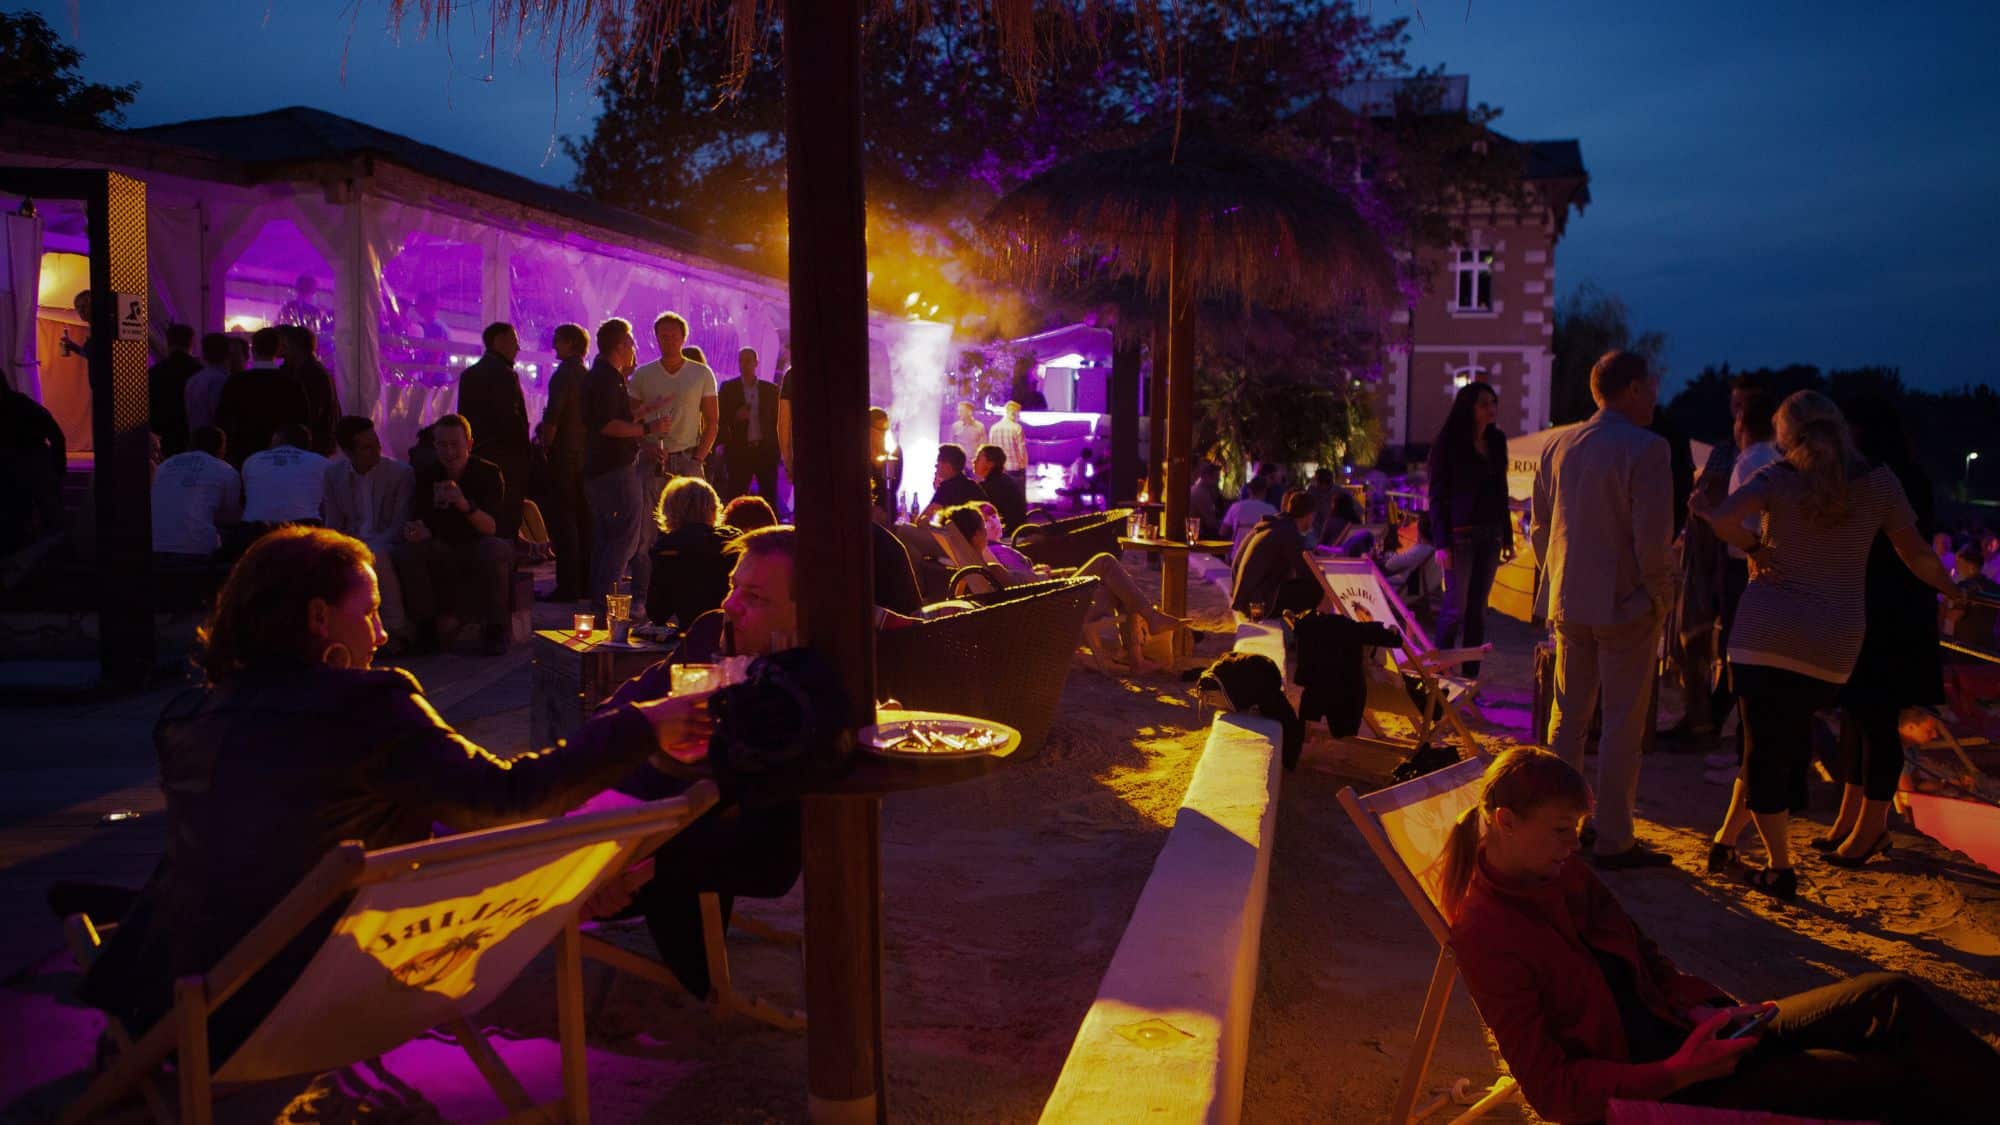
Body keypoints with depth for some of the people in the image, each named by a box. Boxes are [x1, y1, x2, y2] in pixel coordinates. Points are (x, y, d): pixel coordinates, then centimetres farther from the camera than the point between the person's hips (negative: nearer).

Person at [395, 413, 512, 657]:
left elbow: (492, 528, -19)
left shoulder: (489, 473, -7)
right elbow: (422, 526, -1)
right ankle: (426, 627, -13)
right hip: (442, 558, 3)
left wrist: (465, 504, -38)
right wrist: (416, 532, -27)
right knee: (406, 550, -24)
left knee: (496, 549, -35)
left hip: (478, 551, -3)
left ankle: (495, 630, -21)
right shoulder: (426, 477, 3)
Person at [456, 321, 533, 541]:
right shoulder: (504, 374, -12)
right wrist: (526, 447, -4)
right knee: (506, 522, -7)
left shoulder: (468, 374, 14)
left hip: (476, 457, 9)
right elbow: (511, 420, -17)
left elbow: (463, 416, 15)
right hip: (506, 462, -8)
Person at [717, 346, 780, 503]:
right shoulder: (728, 388, 6)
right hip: (739, 451, -1)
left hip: (766, 451, 1)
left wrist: (777, 448, 1)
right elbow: (720, 418, 3)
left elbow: (778, 420, 10)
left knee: (769, 496, 0)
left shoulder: (771, 389, 9)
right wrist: (736, 416, -15)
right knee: (735, 497, -4)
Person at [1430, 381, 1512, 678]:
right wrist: (1442, 542, -13)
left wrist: (1507, 537, 11)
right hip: (1461, 533, -5)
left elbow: (1501, 493, 15)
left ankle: (1470, 676, 10)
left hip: (1490, 534, 5)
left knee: (1478, 608, 5)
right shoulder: (1449, 442, -4)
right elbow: (1437, 495, -7)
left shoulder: (1496, 442, 11)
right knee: (1456, 606, -6)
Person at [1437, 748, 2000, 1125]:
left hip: (1683, 1035, 8)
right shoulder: (1483, 932, -20)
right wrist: (1677, 1074, -26)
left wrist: (1705, 1009, -5)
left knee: (1891, 997, -6)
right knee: (1889, 1077, -14)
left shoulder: (1563, 875, 4)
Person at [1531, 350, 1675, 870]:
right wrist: (1660, 593, -6)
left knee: (1567, 716, 15)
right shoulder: (1646, 449, -15)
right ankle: (1614, 840, 8)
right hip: (1627, 604, -6)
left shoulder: (1558, 446, 6)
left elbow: (1540, 527, 11)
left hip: (1568, 604, 6)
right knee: (1623, 725, 2)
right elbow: (1652, 539, -19)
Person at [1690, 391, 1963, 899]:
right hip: (1833, 644, 3)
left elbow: (1723, 518, -22)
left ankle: (1781, 870, 9)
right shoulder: (1878, 480, 5)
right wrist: (1951, 590, 30)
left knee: (1764, 747, 6)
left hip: (1765, 633, -2)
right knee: (1784, 743, 18)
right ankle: (1726, 840, 23)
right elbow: (1917, 555, 12)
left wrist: (1753, 546, -2)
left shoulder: (1779, 477, -3)